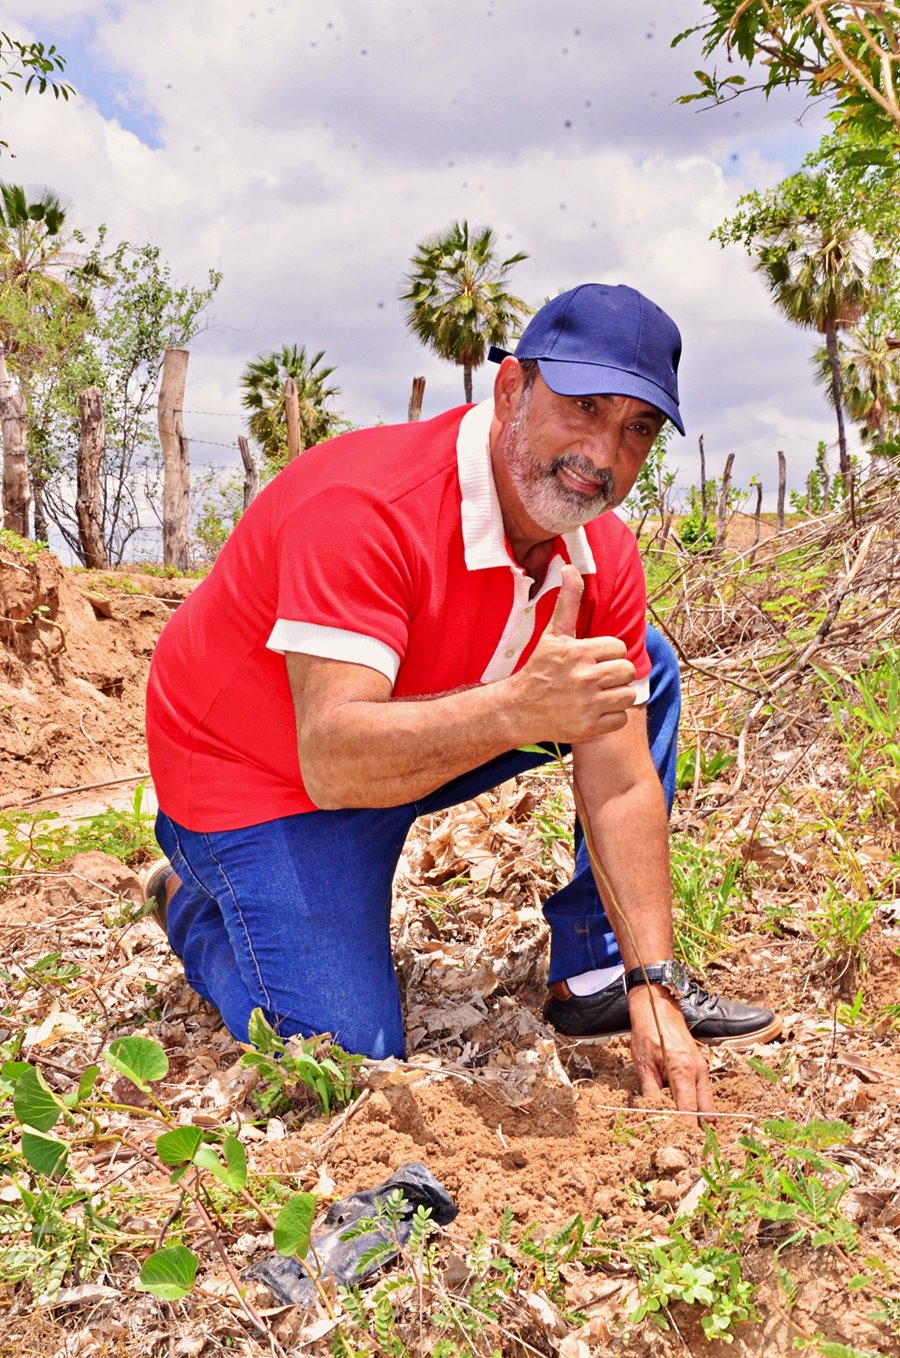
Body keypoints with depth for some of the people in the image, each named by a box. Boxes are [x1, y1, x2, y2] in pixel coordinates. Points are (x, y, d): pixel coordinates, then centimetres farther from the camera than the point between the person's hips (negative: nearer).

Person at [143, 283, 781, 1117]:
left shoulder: (605, 557, -12)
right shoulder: (366, 509, -33)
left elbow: (621, 787, -11)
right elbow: (333, 760, -39)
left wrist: (650, 984, -17)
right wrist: (516, 710, -54)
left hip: (423, 731, 7)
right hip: (258, 774, -6)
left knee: (646, 671, 0)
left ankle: (599, 976, 6)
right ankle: (194, 901, 16)